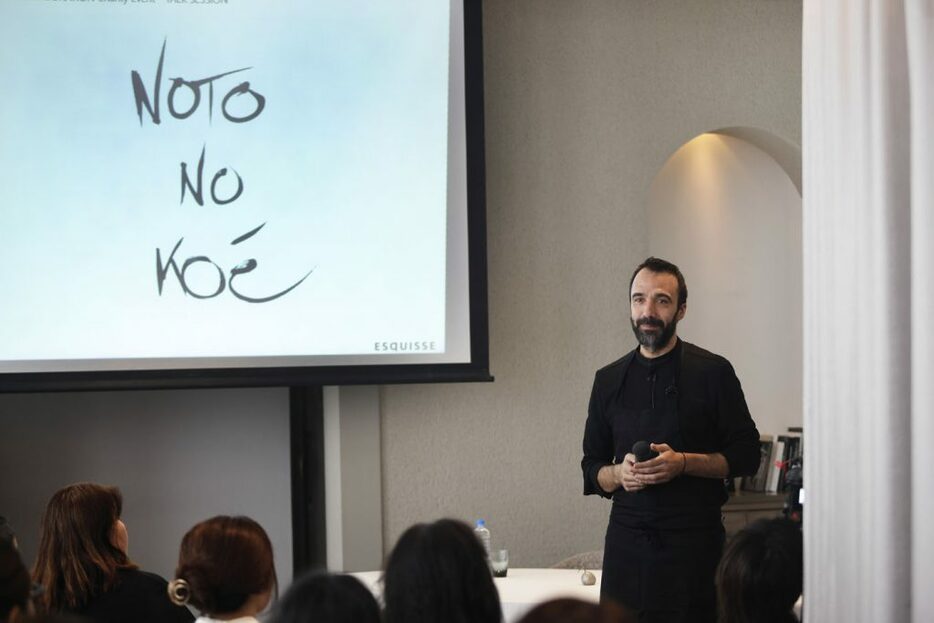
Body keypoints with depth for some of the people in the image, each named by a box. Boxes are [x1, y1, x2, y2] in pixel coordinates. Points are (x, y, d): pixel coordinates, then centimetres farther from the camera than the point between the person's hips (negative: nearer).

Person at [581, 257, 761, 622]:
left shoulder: (713, 373, 2)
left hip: (694, 540, -3)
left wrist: (683, 462, -15)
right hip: (627, 539, 3)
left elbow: (747, 455, 0)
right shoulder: (609, 380, 13)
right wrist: (619, 473, -7)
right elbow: (591, 468, 16)